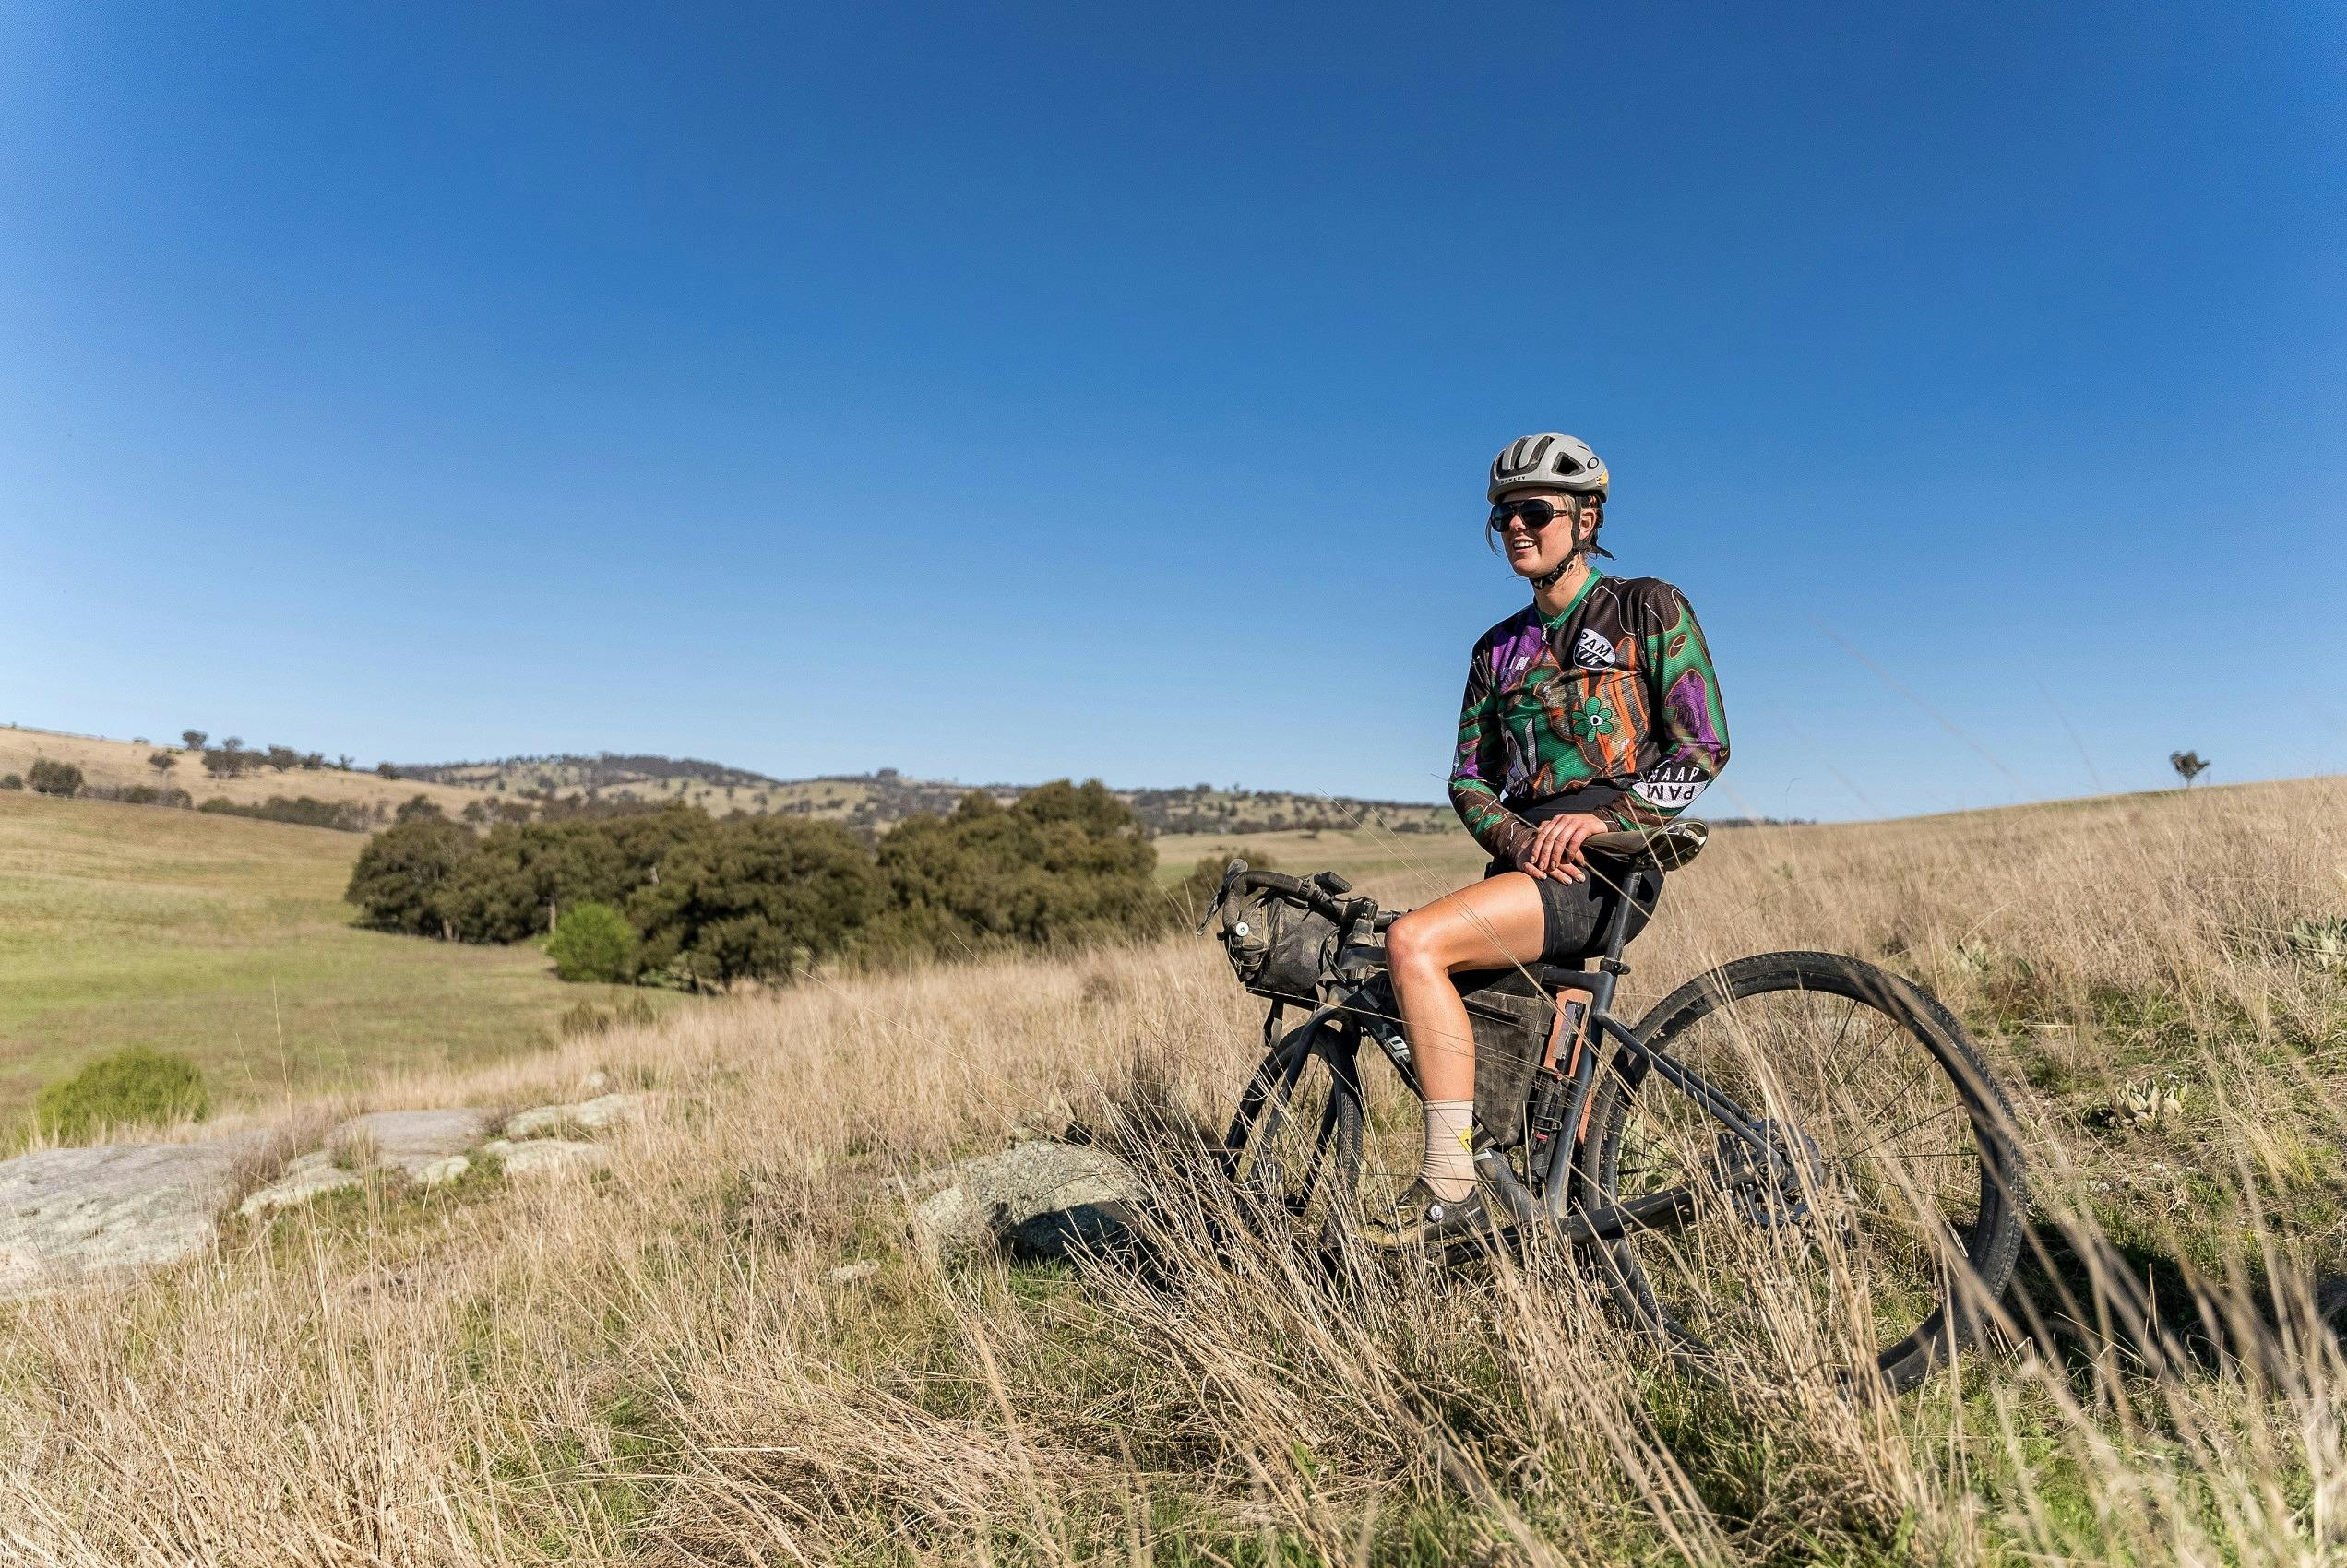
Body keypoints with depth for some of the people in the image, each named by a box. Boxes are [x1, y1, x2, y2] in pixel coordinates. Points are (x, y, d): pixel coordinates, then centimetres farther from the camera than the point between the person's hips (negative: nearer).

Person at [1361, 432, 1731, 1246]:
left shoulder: (1648, 608, 4)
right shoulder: (1499, 650, 18)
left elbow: (1702, 748, -4)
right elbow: (1469, 778, 11)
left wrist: (1603, 816, -18)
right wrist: (1518, 837, -10)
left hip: (1609, 864, -7)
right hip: (1536, 864, 7)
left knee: (1414, 942, -27)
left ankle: (1450, 1187, -21)